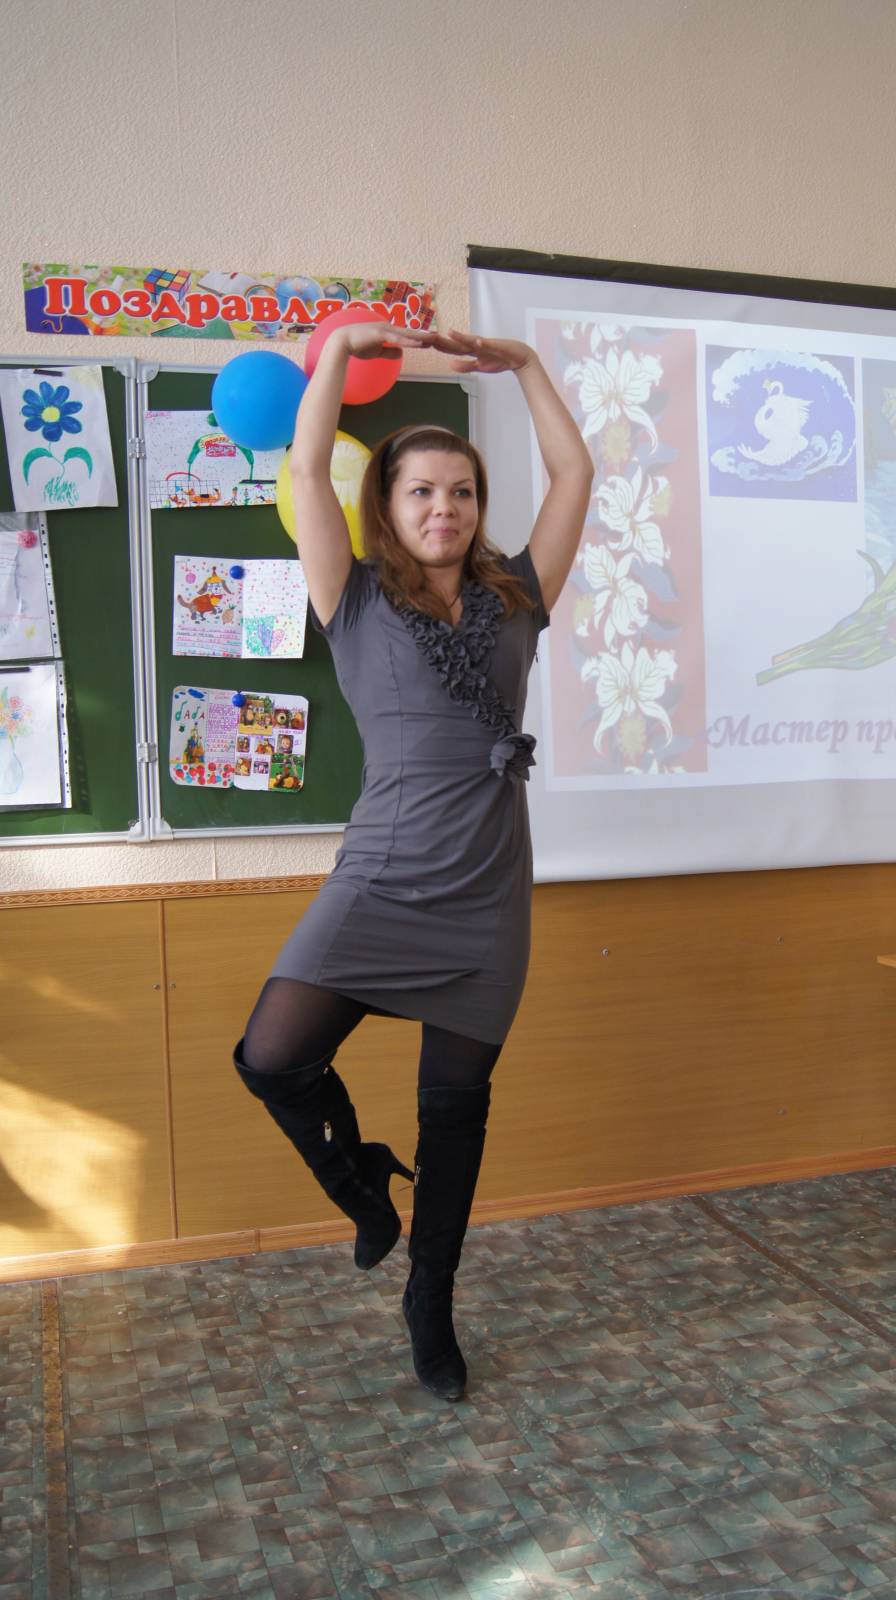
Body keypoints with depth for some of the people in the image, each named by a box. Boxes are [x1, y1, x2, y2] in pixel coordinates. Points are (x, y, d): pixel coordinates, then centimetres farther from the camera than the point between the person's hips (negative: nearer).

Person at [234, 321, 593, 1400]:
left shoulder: (513, 598, 9)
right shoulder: (359, 602, 2)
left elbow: (574, 472, 12)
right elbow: (306, 469, -4)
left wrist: (522, 364, 13)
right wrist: (341, 347, 0)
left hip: (488, 903, 2)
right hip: (379, 887, -2)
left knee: (456, 1112, 11)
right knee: (272, 1060, -16)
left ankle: (430, 1309, 33)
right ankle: (360, 1178, 19)